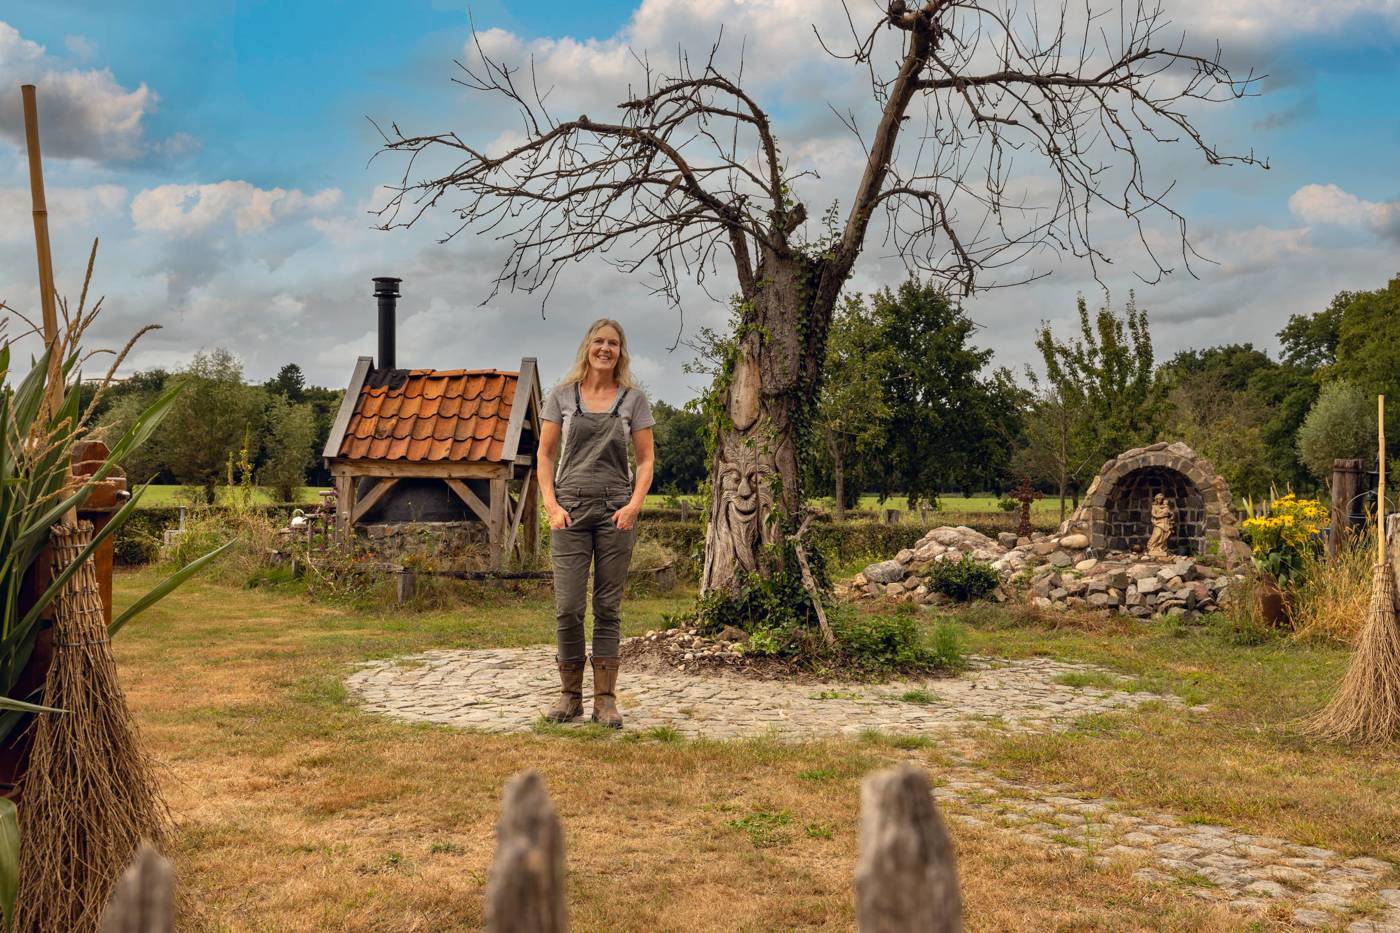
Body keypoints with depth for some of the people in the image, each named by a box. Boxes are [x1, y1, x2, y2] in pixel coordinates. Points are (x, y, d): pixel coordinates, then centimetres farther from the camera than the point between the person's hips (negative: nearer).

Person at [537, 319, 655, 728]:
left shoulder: (633, 398, 5)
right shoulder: (562, 394, 6)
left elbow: (646, 459, 5)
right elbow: (545, 454, 6)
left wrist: (634, 504, -9)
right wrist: (551, 505, -5)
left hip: (616, 513, 0)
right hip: (571, 510, 0)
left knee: (608, 607, 3)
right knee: (568, 606, -3)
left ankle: (605, 698, 10)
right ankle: (570, 694, 12)